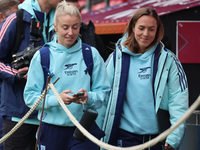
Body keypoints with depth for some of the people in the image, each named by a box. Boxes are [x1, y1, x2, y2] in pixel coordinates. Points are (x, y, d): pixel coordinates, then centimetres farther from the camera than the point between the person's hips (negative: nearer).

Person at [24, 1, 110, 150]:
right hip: (51, 130, 0)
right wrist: (57, 99, -20)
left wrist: (89, 97, -20)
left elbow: (103, 92, 2)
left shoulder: (92, 54, 4)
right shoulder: (42, 56, 2)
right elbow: (30, 96, -3)